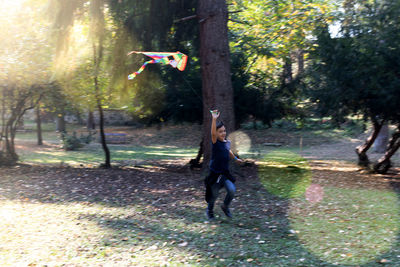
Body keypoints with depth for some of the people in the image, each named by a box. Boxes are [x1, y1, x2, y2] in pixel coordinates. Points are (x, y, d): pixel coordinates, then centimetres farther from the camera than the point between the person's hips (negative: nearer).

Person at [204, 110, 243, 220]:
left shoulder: (227, 142, 4)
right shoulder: (215, 143, -13)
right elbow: (213, 133, -33)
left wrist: (236, 158, 42)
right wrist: (214, 119, -44)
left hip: (225, 173, 4)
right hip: (215, 174, -4)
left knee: (232, 190, -15)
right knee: (214, 195, 7)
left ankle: (225, 206, 15)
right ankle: (209, 211, 38)